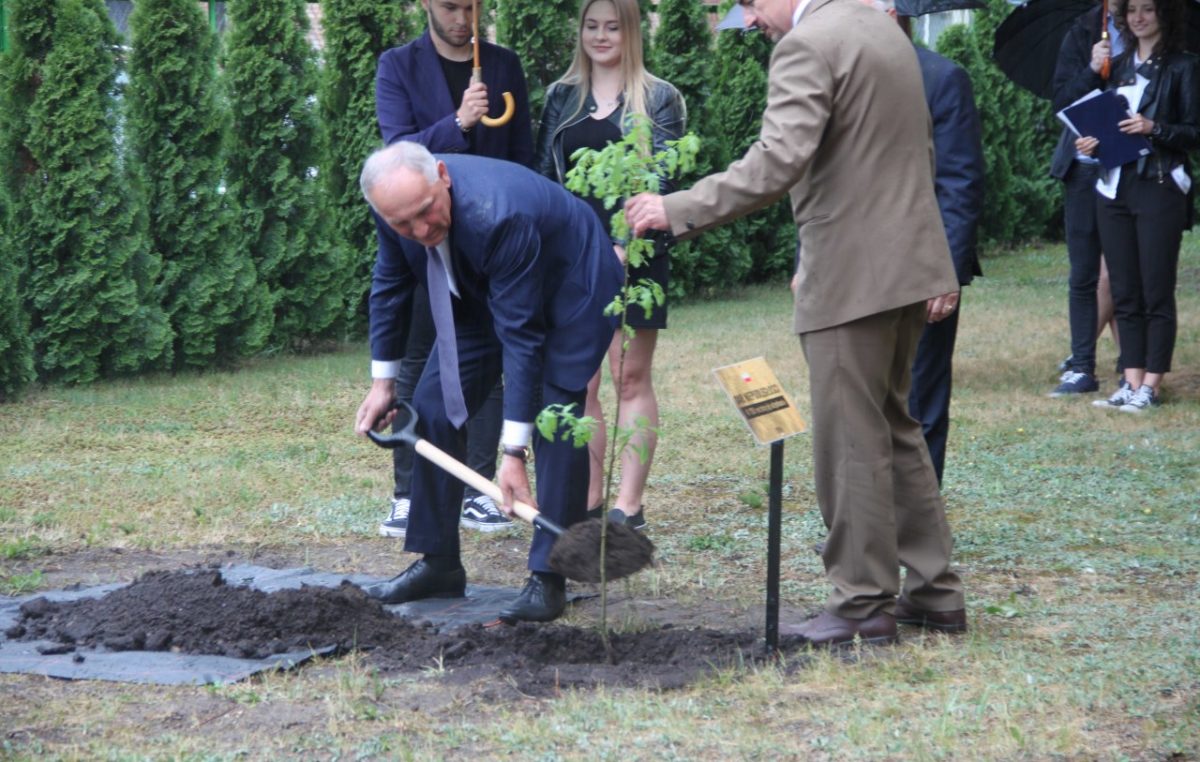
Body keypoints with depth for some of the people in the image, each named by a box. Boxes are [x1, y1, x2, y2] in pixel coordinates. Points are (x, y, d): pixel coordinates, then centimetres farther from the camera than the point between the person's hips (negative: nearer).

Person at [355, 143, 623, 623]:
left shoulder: (497, 216, -41)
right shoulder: (399, 203, -21)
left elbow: (521, 336, -37)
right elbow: (390, 287, 1)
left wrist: (513, 451, -37)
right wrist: (383, 381, 5)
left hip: (567, 287, -7)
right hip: (483, 294, 7)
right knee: (433, 408, 2)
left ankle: (547, 578, -13)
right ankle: (438, 562, 11)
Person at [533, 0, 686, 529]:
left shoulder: (659, 99, 3)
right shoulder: (561, 98, 13)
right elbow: (543, 174, 13)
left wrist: (626, 244, -18)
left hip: (633, 253, -3)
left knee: (631, 378, -1)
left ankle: (629, 506, 0)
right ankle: (587, 501, 7)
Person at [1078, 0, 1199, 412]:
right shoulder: (1117, 65, 16)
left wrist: (1154, 128, -19)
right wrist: (1089, 142, 1)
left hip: (1160, 188, -6)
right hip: (1115, 188, 6)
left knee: (1156, 293, -4)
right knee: (1125, 293, 6)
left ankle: (1150, 386, -1)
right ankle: (1131, 382, 9)